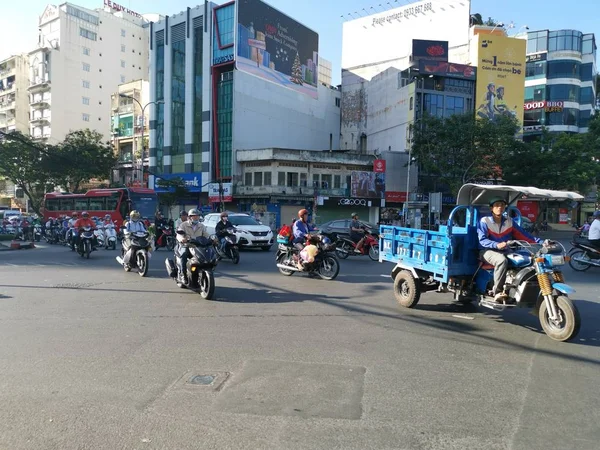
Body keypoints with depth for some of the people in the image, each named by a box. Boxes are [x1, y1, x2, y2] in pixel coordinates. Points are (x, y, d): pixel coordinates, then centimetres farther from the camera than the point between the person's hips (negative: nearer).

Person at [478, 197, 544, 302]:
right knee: (502, 260, -37)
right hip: (487, 251, -5)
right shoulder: (484, 221, -1)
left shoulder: (509, 221, 14)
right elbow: (482, 240, -12)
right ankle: (497, 291, -33)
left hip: (505, 251, 5)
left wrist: (540, 242, -4)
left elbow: (523, 234, 8)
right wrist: (497, 245, -31)